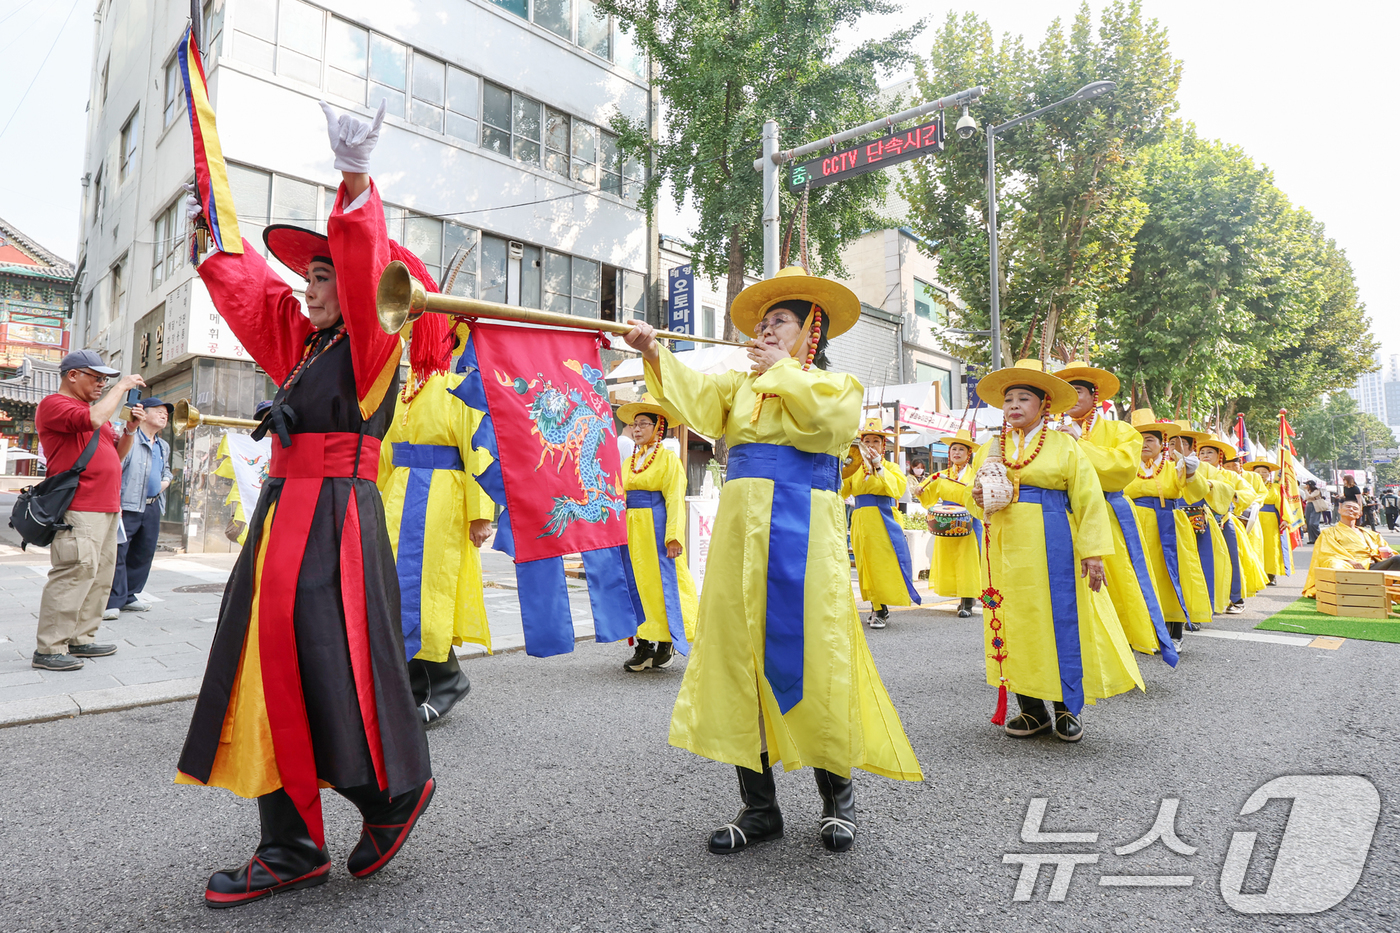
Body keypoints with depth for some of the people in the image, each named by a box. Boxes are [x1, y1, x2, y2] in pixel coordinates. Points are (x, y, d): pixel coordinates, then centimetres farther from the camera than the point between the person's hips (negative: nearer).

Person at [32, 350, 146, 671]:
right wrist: (122, 386, -11)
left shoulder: (95, 408, 23)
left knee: (100, 577, 10)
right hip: (78, 510, -9)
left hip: (107, 510, 9)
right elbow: (92, 419, -23)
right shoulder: (54, 405, -3)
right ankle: (48, 650, -6)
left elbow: (117, 454, 26)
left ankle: (81, 639, 17)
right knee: (75, 574, -12)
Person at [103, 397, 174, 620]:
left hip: (153, 507, 8)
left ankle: (129, 596, 22)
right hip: (127, 505, -8)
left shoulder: (163, 446, 21)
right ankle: (112, 602, -4)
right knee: (118, 552, -8)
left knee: (143, 554, 12)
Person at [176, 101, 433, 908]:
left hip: (338, 519, -9)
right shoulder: (301, 343, 18)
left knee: (334, 675, -9)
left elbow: (368, 272, -22)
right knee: (272, 673, 7)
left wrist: (357, 189, -33)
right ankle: (291, 850, 17)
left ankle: (397, 791, 18)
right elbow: (248, 284, 33)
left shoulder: (372, 344, -4)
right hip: (284, 515, 9)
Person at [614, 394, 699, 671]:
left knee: (662, 583, -3)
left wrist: (673, 536, -17)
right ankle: (643, 645, 11)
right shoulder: (628, 462, 16)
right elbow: (620, 498, 14)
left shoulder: (669, 459, -2)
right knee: (636, 583, 5)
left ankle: (665, 643, 10)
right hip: (631, 531, 6)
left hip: (657, 528, -6)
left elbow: (675, 500, -9)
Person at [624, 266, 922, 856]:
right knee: (739, 656, 2)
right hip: (741, 528, 4)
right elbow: (694, 399, 0)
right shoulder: (739, 386, 20)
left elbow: (824, 415, -12)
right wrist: (655, 356, -15)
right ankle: (759, 807, 15)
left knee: (810, 656, -3)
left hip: (803, 532, -3)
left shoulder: (837, 384, 12)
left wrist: (783, 369, -1)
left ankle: (836, 796, 19)